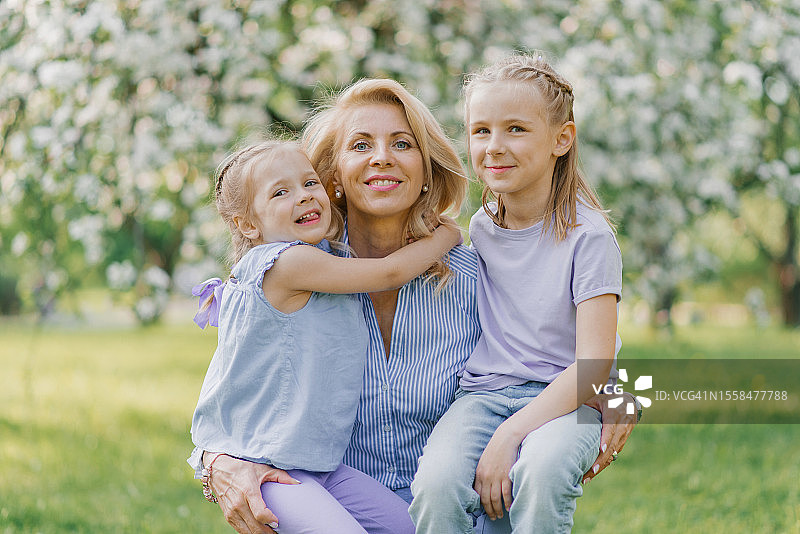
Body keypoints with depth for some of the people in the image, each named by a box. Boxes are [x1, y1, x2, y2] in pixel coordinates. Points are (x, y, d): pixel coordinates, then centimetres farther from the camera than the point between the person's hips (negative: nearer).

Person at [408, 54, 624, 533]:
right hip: (485, 394, 4)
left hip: (564, 400, -4)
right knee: (437, 483, -28)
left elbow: (593, 367, -15)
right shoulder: (481, 228, 9)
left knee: (541, 473, -37)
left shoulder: (589, 236, -9)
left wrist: (509, 436, -23)